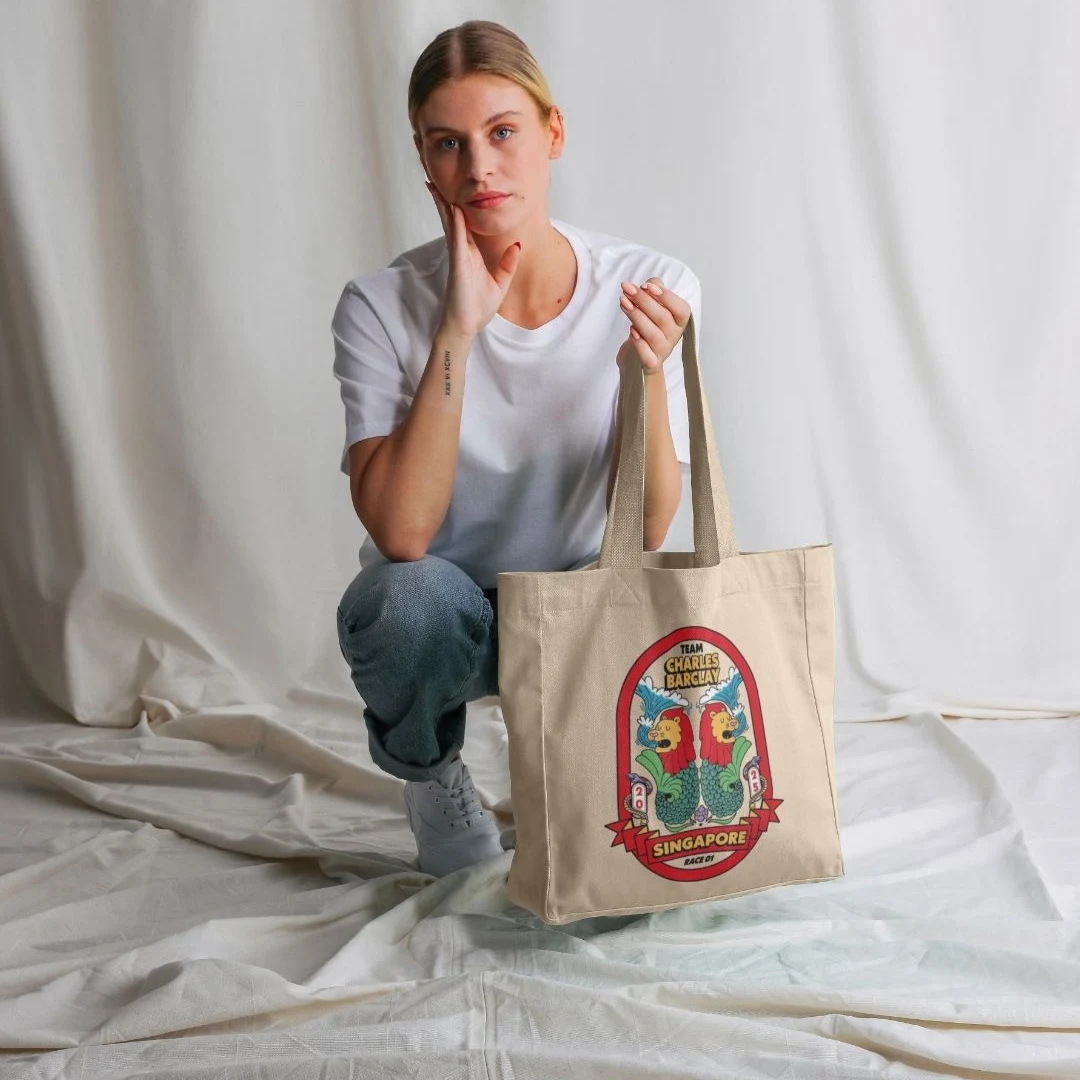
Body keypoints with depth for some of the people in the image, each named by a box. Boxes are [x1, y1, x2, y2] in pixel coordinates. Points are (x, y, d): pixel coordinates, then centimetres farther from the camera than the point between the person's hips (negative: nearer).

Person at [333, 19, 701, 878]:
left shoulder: (650, 291, -14)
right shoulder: (384, 307, -17)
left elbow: (643, 535, -15)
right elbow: (401, 534, -28)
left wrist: (646, 377, -32)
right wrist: (457, 332, -31)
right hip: (443, 614, -1)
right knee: (410, 600, -35)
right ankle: (433, 778, 2)